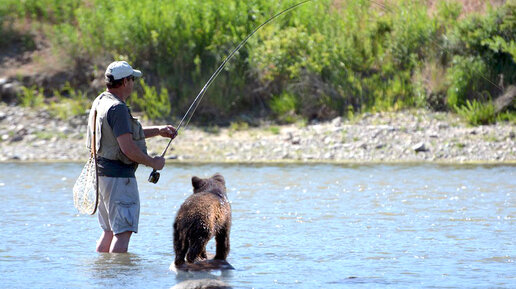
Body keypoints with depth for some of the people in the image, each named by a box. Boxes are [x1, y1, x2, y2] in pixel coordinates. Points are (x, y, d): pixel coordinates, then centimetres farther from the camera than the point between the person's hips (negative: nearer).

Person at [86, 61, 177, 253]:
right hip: (118, 176, -10)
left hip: (102, 172, 10)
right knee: (123, 231, -9)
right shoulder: (117, 108, -18)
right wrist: (153, 163, -9)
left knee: (109, 230, 16)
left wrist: (158, 131, 22)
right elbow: (127, 147, -22)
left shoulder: (100, 102, 14)